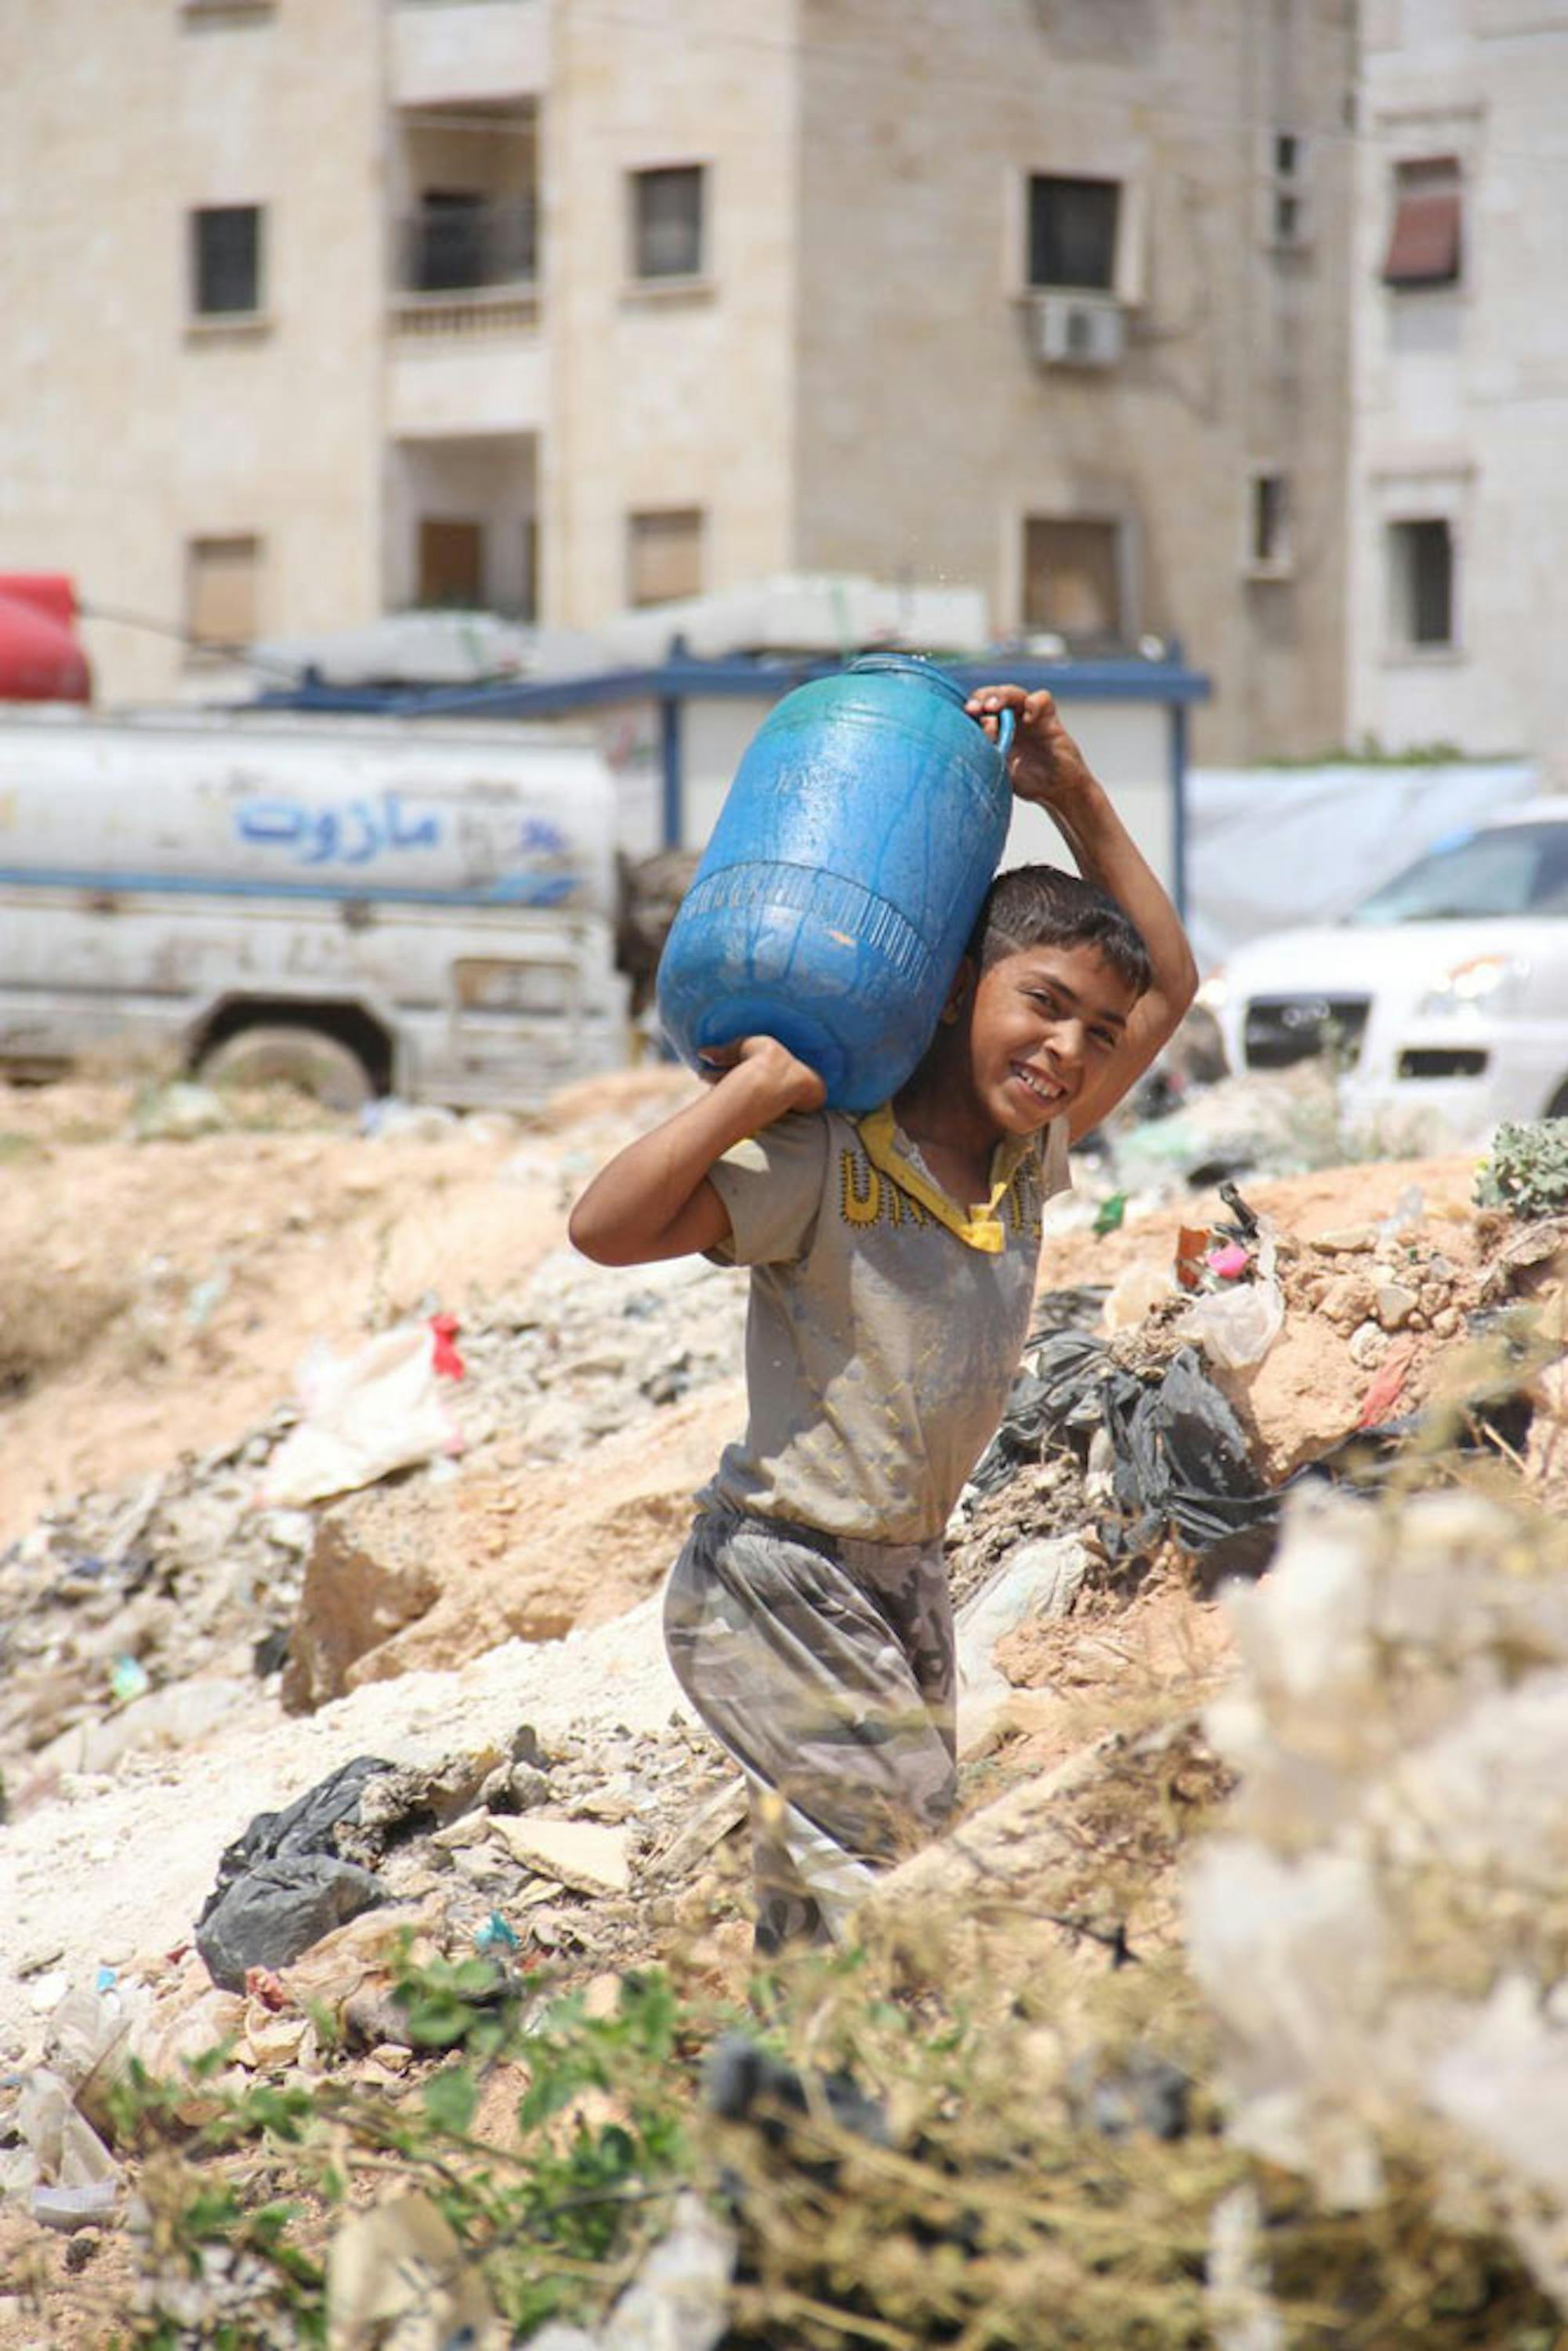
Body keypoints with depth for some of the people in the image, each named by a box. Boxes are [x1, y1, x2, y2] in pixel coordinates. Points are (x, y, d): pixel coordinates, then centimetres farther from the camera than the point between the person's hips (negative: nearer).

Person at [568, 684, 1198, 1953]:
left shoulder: (1025, 1163, 5)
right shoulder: (828, 1163, -16)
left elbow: (1168, 986, 15)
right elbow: (606, 1227, -27)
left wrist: (1077, 800, 6)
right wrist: (756, 1088, -26)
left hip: (906, 1588, 8)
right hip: (778, 1584, -7)